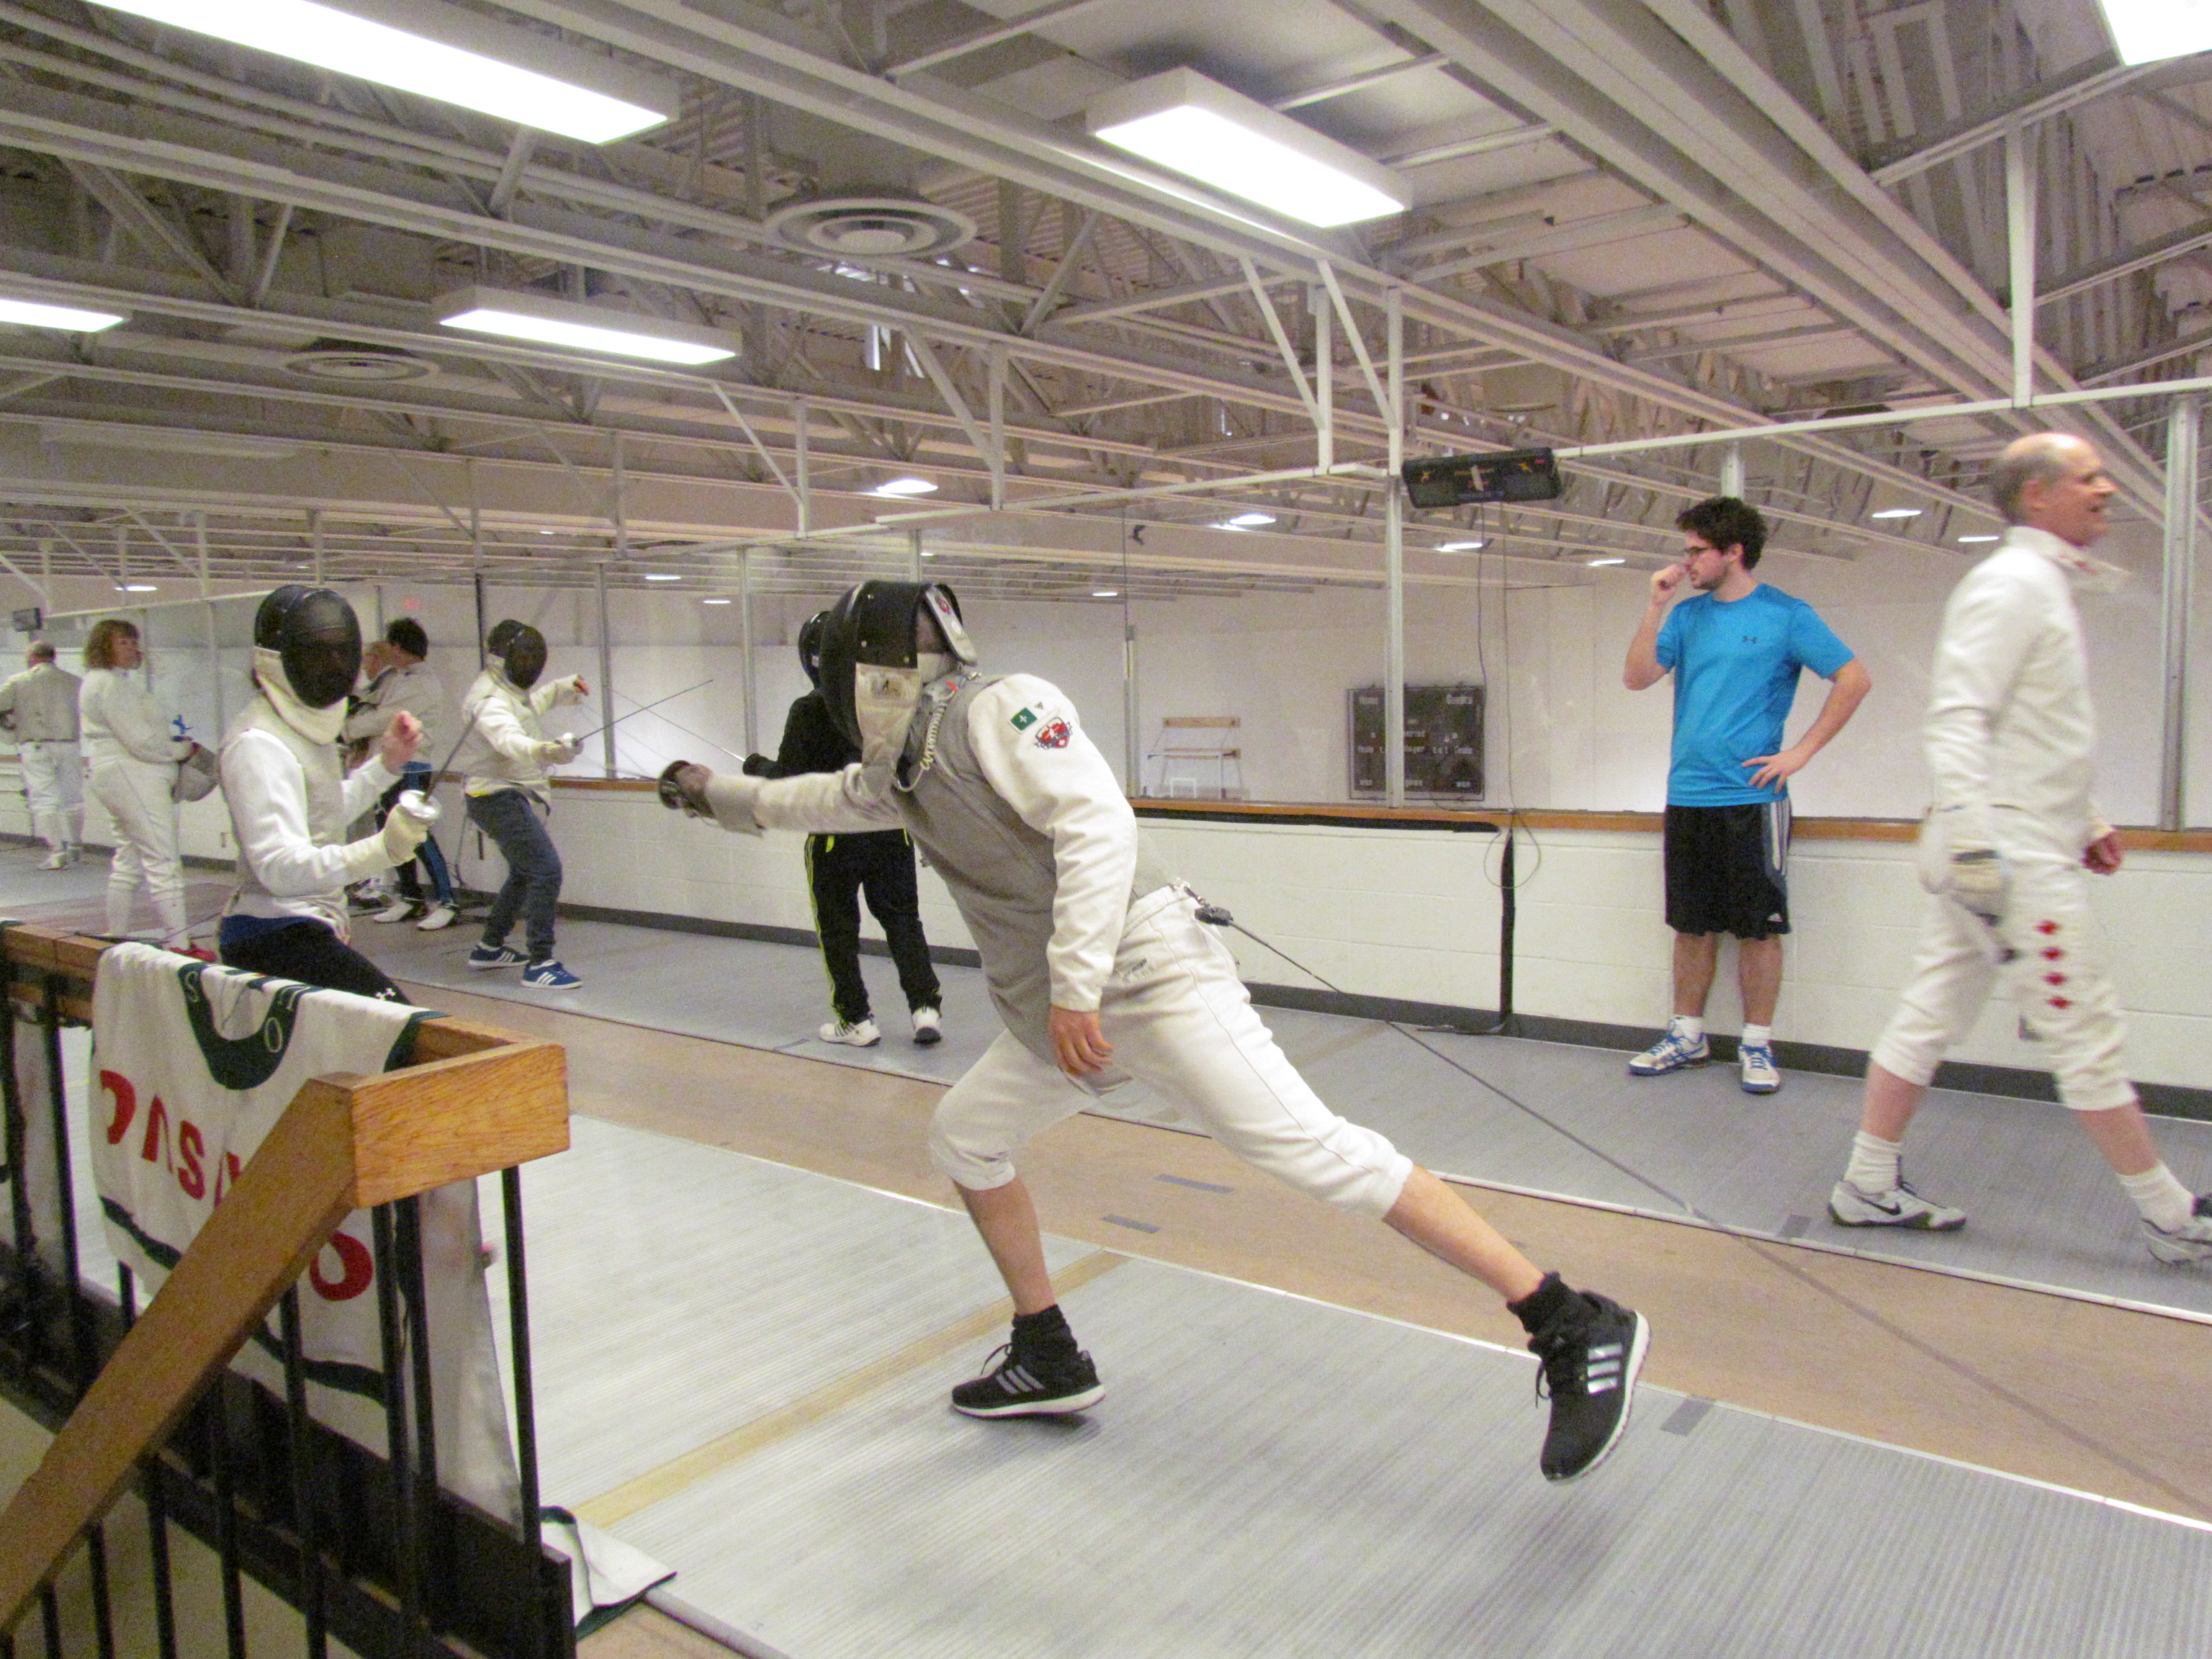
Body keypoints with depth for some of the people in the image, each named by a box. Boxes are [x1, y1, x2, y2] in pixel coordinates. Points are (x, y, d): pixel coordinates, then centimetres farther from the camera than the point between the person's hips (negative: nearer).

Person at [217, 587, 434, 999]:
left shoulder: (306, 725, 10)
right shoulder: (258, 744, -19)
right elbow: (281, 866, -29)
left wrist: (386, 764, 13)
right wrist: (382, 849, -44)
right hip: (278, 936, -10)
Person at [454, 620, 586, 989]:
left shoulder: (510, 690, 9)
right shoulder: (489, 700, -22)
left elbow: (527, 706, 35)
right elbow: (510, 740, -45)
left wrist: (561, 688, 23)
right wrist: (543, 751, -65)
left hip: (504, 798, 11)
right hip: (501, 800, -11)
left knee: (524, 873, 22)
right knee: (546, 871, -17)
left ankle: (490, 948, 35)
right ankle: (540, 964, -16)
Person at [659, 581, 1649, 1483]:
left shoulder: (995, 707, -8)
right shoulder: (909, 759, 19)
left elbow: (1100, 823, -20)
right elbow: (824, 799, 39)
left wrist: (1073, 985, -23)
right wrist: (717, 793, 46)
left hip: (1143, 974, -10)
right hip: (1065, 1008, 10)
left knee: (1312, 1152, -19)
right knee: (962, 1139, 18)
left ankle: (1577, 1333, -14)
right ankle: (1048, 1360, 29)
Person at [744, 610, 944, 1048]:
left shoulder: (811, 709, -12)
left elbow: (789, 778, -12)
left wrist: (757, 767, 7)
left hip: (836, 835, -3)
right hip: (892, 831, 3)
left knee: (838, 929, 11)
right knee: (903, 919, 12)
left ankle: (856, 1020, 14)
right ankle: (925, 1008, 1)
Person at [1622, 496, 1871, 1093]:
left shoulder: (1785, 615, -3)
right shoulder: (1689, 615, 10)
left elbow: (1854, 679, -4)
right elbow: (1638, 677, 1)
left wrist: (1801, 752, -9)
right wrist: (1657, 606, -6)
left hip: (1751, 797, -4)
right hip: (1687, 797, 4)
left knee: (1758, 926, 3)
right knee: (1692, 925, 12)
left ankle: (1756, 1045, 13)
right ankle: (1687, 1036, 23)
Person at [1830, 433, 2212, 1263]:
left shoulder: (2043, 586, 18)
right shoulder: (2010, 585, -13)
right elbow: (1956, 719, -23)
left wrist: (2085, 818, 26)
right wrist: (1973, 842, -31)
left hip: (2026, 845, 10)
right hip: (2014, 857, -10)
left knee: (1930, 1018, 10)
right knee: (2086, 1036, 2)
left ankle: (1869, 1186, 17)